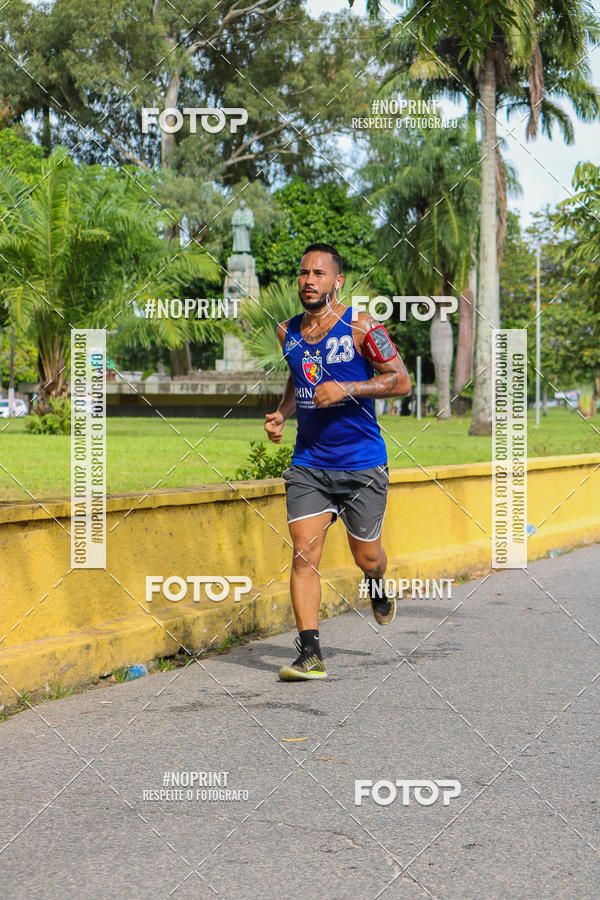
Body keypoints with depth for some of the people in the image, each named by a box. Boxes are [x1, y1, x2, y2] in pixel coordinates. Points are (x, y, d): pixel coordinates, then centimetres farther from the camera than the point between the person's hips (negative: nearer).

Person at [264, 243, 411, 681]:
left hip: (362, 463, -3)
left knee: (366, 555, 10)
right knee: (304, 553, -11)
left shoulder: (360, 327, -10)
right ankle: (310, 654, -10)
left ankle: (378, 589, 48)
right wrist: (281, 414, 5)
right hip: (308, 461, 3)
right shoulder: (288, 332, 6)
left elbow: (401, 380, -9)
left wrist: (346, 389, -21)